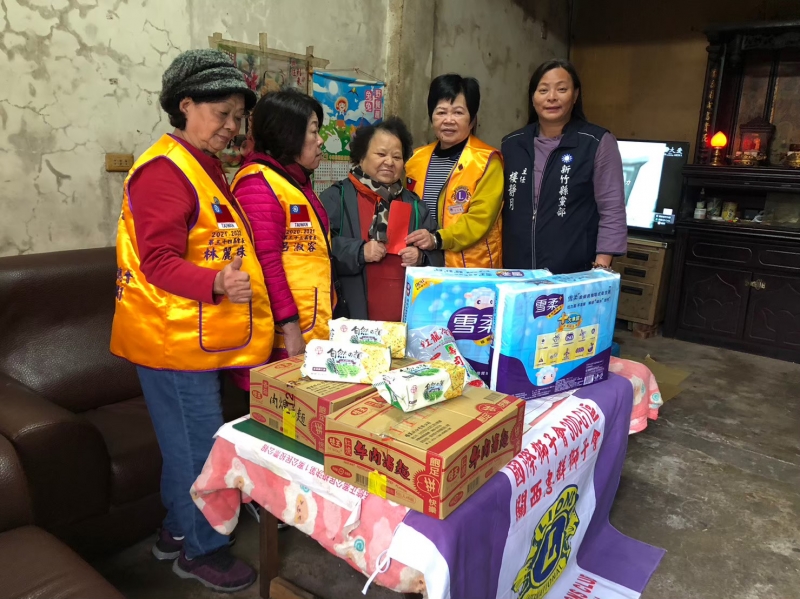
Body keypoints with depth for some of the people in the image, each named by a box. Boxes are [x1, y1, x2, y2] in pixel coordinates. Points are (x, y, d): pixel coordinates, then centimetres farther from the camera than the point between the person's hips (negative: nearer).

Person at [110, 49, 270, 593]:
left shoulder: (207, 166, 15)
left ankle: (178, 531, 36)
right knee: (199, 446, 2)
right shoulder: (165, 170, -16)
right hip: (175, 338, -9)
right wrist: (216, 284, -38)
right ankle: (201, 549, 21)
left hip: (201, 335, 9)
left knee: (188, 440, 19)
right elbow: (158, 261, -23)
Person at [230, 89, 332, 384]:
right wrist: (289, 326, -20)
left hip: (313, 328, 9)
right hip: (283, 332, -9)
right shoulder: (259, 183, -13)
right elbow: (265, 262, -20)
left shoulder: (296, 182, 17)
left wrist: (325, 311, 22)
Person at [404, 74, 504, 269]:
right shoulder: (417, 159, 9)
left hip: (472, 270, -4)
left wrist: (438, 239, -26)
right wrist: (408, 245, -2)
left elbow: (479, 219, -14)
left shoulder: (487, 161, -6)